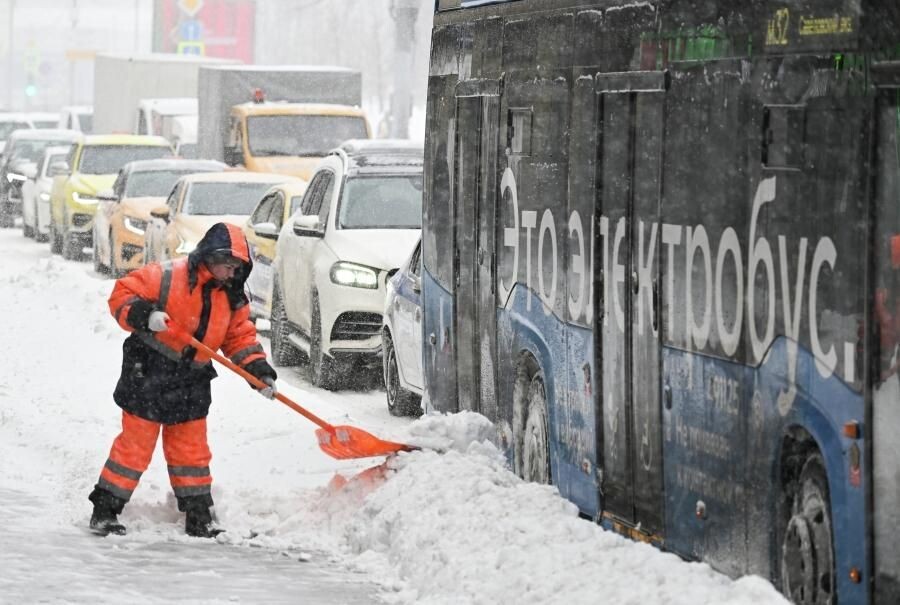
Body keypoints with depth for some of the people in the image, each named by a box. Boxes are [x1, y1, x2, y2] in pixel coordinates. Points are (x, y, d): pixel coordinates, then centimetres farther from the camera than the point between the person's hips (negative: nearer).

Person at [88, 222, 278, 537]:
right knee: (135, 445, -4)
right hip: (148, 376, -6)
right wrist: (144, 315, -32)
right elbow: (122, 295, -13)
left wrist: (259, 370, -3)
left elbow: (241, 337, 11)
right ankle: (104, 511, 4)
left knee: (192, 450, 13)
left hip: (191, 385, 6)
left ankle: (199, 518, 21)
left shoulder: (232, 298, 6)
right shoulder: (167, 276, -14)